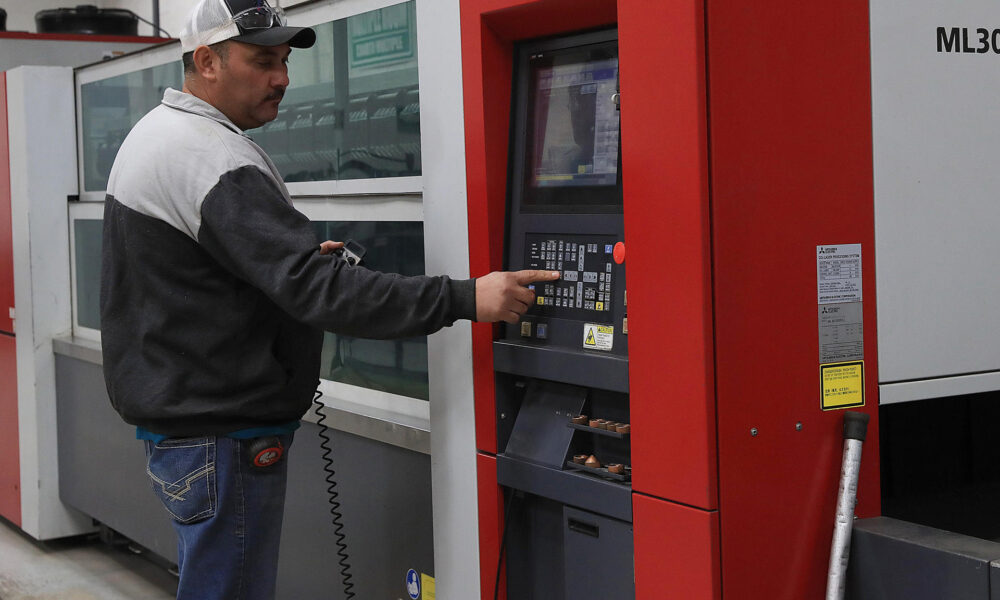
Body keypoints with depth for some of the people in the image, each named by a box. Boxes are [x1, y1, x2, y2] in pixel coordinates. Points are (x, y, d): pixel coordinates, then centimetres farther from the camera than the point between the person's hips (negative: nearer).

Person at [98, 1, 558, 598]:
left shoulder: (153, 136, 12)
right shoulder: (216, 162, -22)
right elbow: (318, 289, -30)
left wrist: (300, 255, 9)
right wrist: (465, 298, -31)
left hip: (170, 410, 11)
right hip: (223, 437, -11)